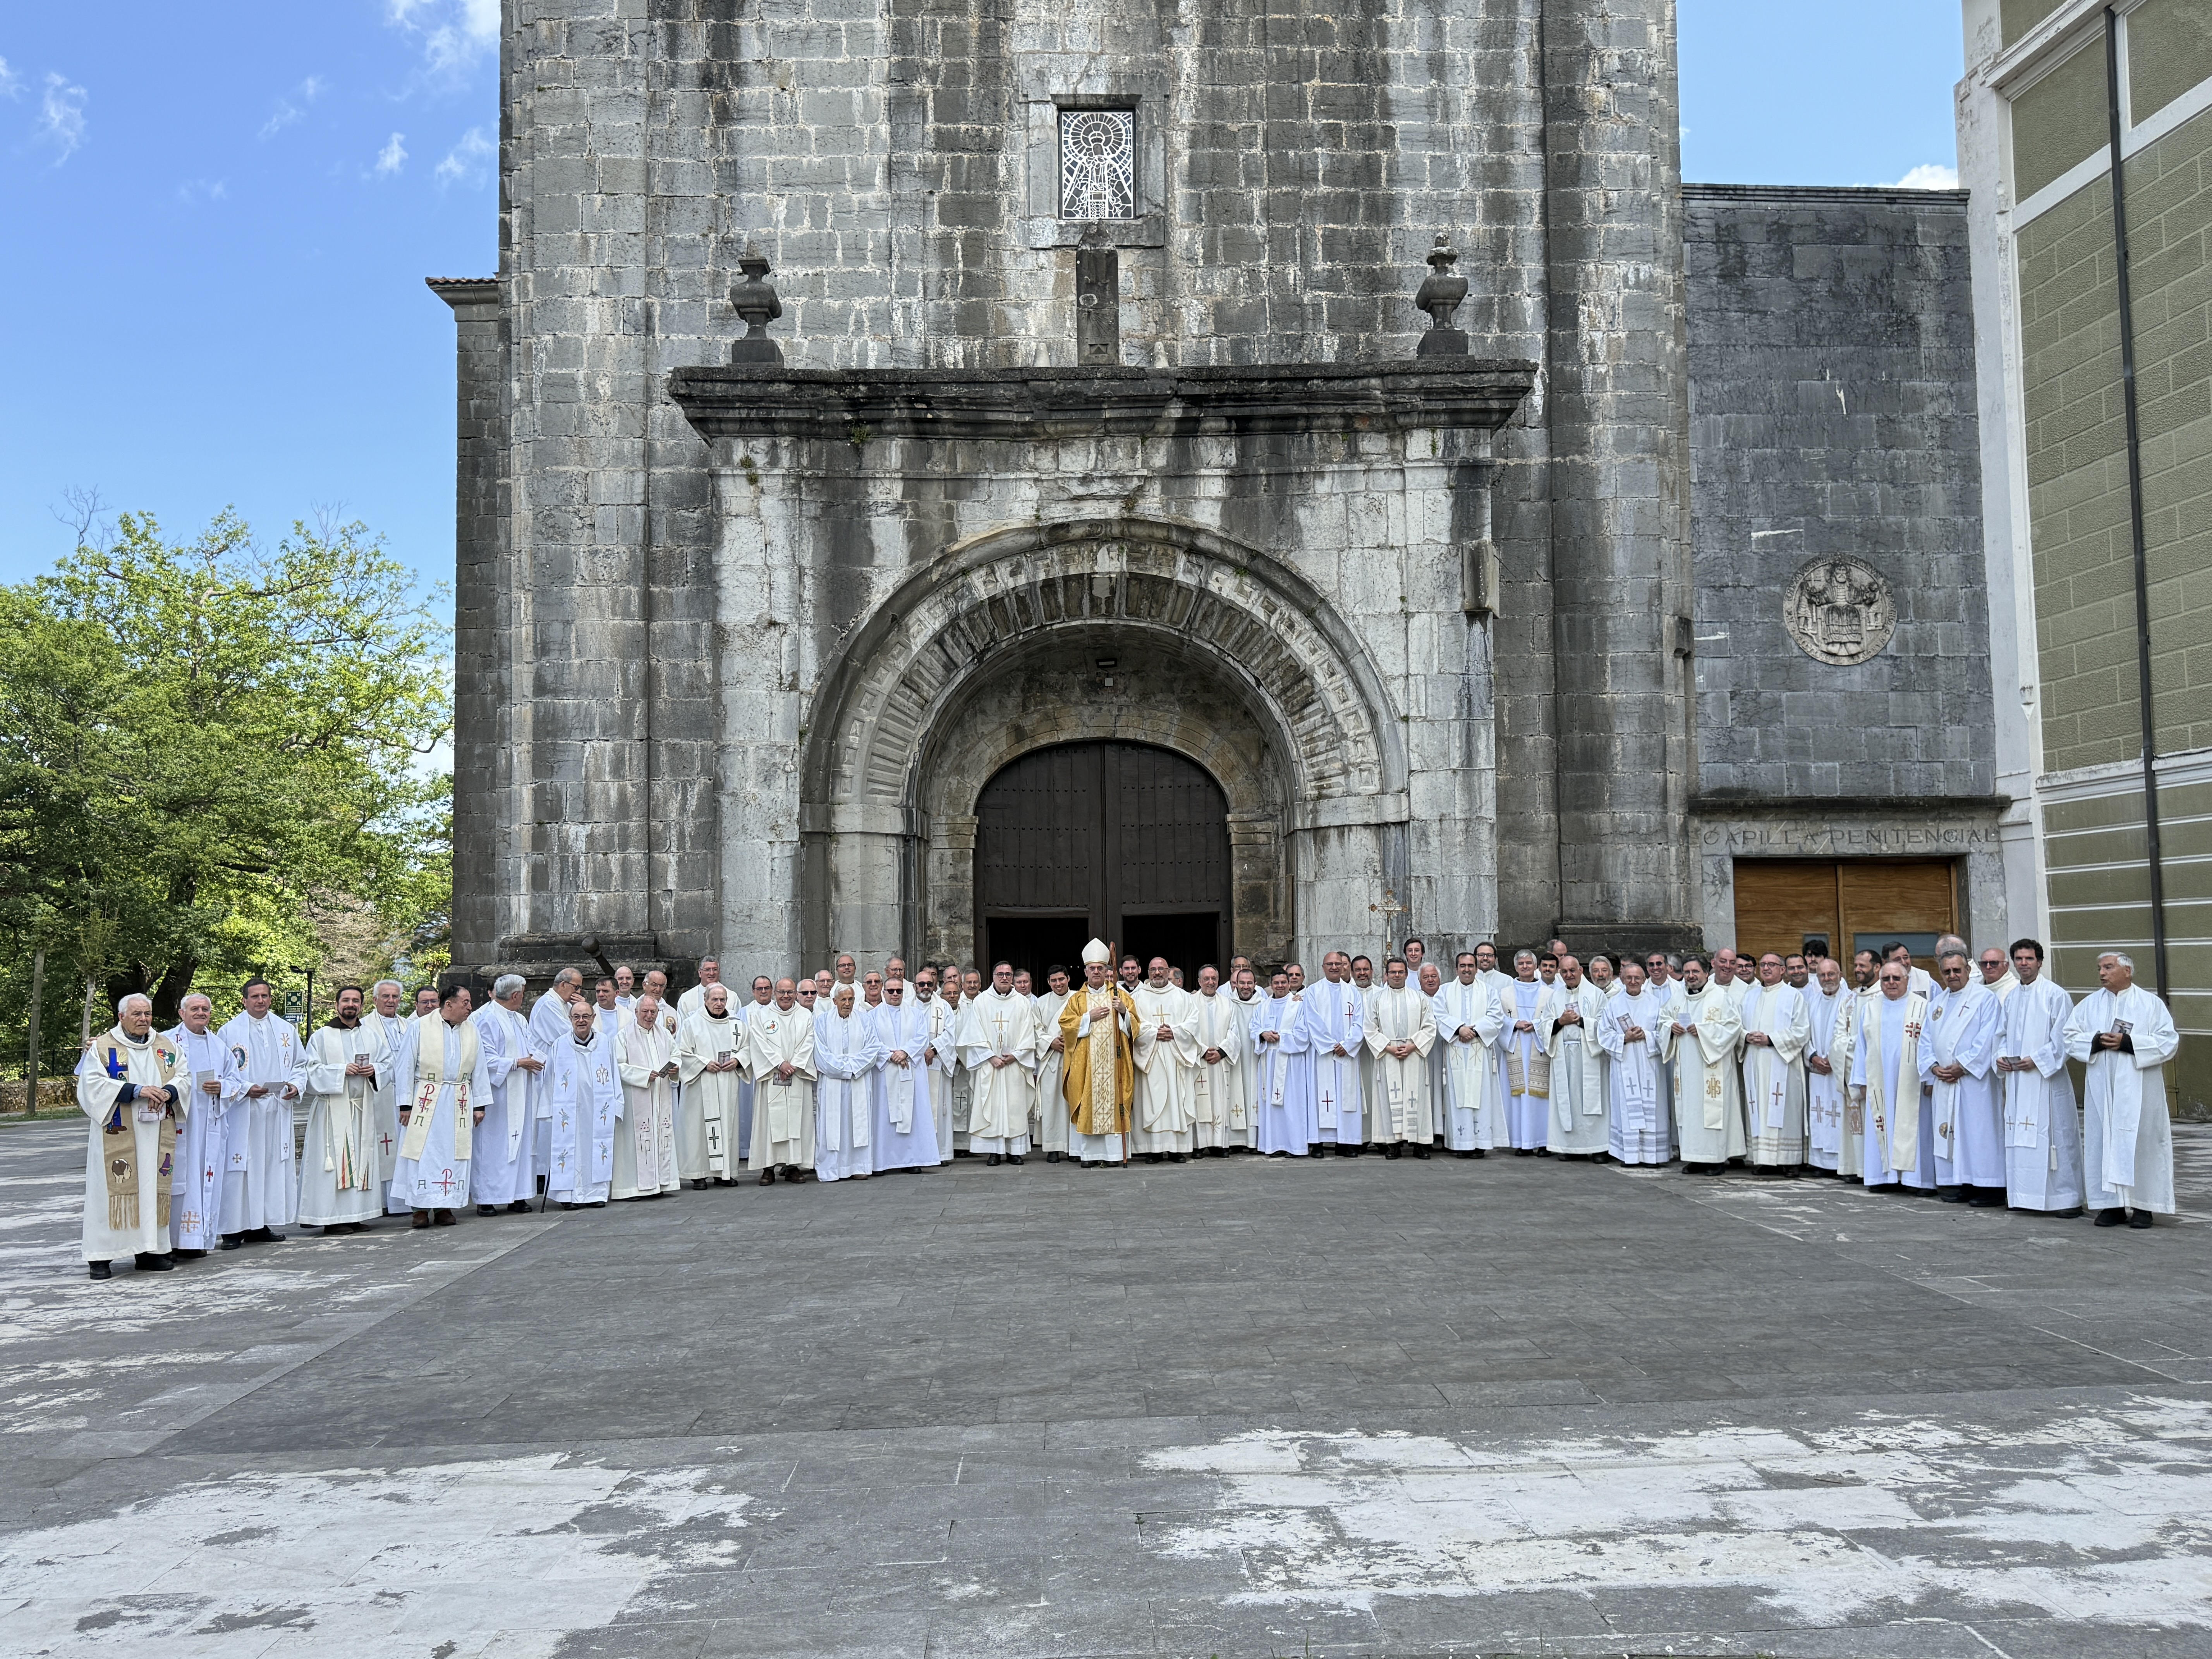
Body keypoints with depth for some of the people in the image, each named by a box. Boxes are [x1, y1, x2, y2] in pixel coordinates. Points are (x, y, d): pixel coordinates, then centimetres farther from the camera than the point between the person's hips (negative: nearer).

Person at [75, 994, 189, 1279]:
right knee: (113, 1189, -4)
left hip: (156, 1135, 4)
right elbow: (93, 1083, -10)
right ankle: (101, 1257, 1)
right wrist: (136, 1091, -19)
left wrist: (167, 1092, -14)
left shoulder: (166, 1047, 13)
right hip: (117, 1136, -4)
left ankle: (150, 1250, 10)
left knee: (154, 1188, 4)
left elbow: (184, 1076, 7)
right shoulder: (102, 1047, 1)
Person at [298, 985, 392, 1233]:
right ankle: (332, 1218, -5)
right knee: (335, 1161, -8)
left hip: (363, 1108, 5)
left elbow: (388, 1063, 15)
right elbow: (312, 1071, -5)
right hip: (333, 1108, -5)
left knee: (361, 1159, 5)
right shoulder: (322, 1037, 1)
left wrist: (374, 1071, -5)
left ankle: (355, 1216, 11)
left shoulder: (372, 1037, 14)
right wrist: (343, 1071, -16)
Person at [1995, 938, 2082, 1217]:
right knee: (2019, 1138, 8)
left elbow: (2063, 1038, -9)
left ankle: (2067, 1198, 1)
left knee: (2054, 1136, -5)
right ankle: (2023, 1195, 14)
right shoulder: (2011, 998, 15)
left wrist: (2037, 1059, -18)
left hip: (2046, 1079, -6)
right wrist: (2001, 1057, 2)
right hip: (2016, 1080, 6)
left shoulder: (2055, 995, -5)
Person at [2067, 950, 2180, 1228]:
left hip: (2138, 1089, -3)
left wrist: (2128, 1043, -15)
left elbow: (2168, 1042, -6)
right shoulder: (2090, 1004, 10)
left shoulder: (2151, 1004, 2)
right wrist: (2097, 1041, -12)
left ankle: (2142, 1206, 5)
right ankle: (2112, 1204, 6)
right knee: (2104, 1141, 1)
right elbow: (2071, 1036, 7)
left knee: (2140, 1141, -2)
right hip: (2102, 1088, 3)